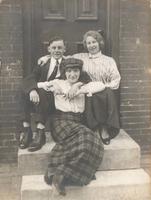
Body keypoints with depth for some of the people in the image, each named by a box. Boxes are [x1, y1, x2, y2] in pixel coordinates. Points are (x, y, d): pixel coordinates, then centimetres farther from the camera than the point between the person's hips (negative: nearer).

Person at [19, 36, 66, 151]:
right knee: (25, 91, -24)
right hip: (39, 100, 3)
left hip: (58, 101, -3)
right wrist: (32, 90, -29)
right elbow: (28, 80, -3)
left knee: (41, 91, -31)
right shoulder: (43, 63, 12)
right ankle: (26, 129, -24)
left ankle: (40, 133, -34)